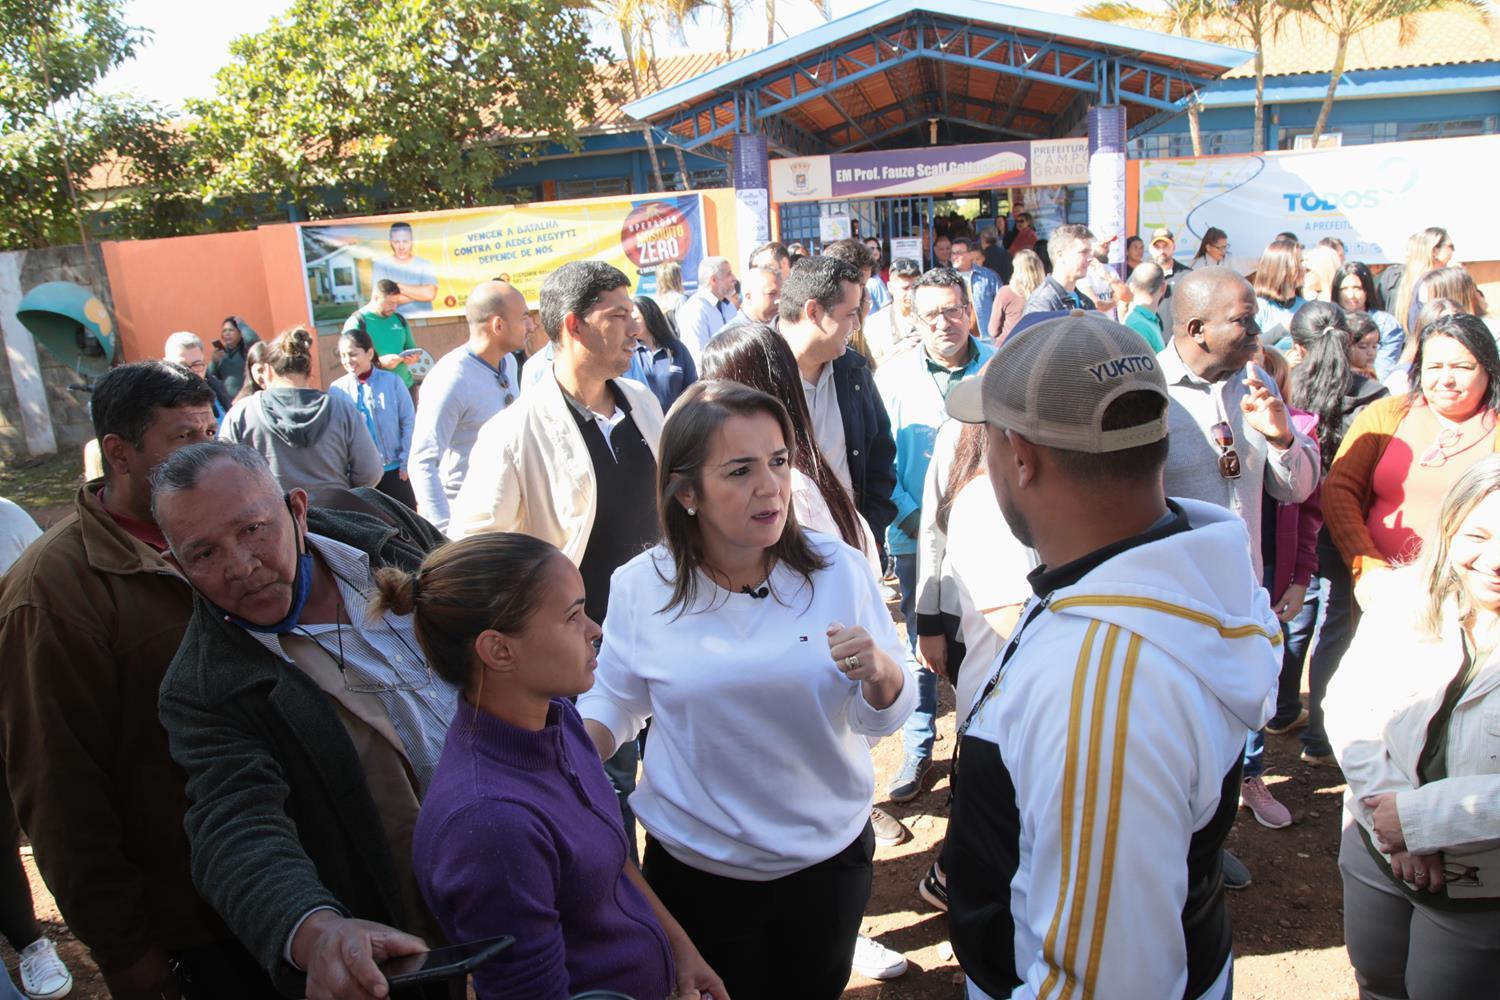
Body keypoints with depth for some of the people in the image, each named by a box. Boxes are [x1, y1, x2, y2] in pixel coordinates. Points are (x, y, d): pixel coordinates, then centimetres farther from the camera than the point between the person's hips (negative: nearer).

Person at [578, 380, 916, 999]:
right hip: (693, 867, 0)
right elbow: (614, 701, 2)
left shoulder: (839, 570, -14)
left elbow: (883, 719, -8)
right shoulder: (640, 587, -14)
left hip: (828, 856, 1)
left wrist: (877, 673, -29)